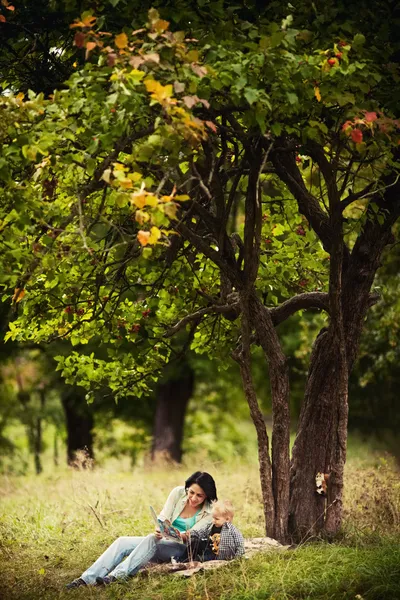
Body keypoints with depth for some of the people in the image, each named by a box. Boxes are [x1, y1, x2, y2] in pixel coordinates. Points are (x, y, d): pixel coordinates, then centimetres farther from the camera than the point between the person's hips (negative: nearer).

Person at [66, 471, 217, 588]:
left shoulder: (209, 512, -12)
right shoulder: (178, 493, -3)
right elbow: (163, 517, -3)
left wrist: (181, 536, -40)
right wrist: (160, 530, -26)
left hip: (180, 549, -5)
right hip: (162, 542, 5)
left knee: (151, 540, -36)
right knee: (121, 542, -18)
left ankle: (115, 576, -49)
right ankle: (87, 579, -29)